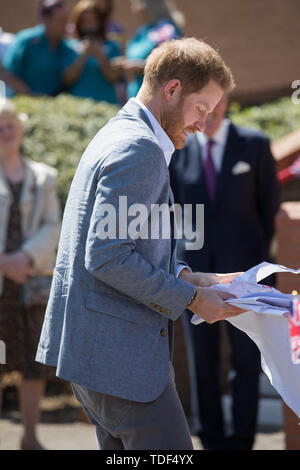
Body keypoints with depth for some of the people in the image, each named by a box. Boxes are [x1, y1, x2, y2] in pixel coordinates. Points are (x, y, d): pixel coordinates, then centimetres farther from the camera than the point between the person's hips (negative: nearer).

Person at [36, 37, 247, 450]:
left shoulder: (118, 135, 18)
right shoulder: (139, 149, -16)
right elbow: (107, 257, -23)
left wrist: (188, 277, 11)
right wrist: (190, 297, -15)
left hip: (92, 347, 11)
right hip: (118, 353, -11)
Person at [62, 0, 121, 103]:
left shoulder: (111, 47, 8)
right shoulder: (72, 48, 7)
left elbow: (113, 78, -2)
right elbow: (68, 80, -2)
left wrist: (100, 56, -11)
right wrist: (84, 56, -8)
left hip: (105, 102, 0)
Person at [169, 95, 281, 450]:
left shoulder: (254, 145, -2)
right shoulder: (176, 153, 2)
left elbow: (269, 204, 5)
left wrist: (259, 255, 8)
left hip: (242, 271, -1)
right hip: (195, 271, 1)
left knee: (246, 357, 1)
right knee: (202, 360, 3)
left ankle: (242, 439, 7)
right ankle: (211, 439, 12)